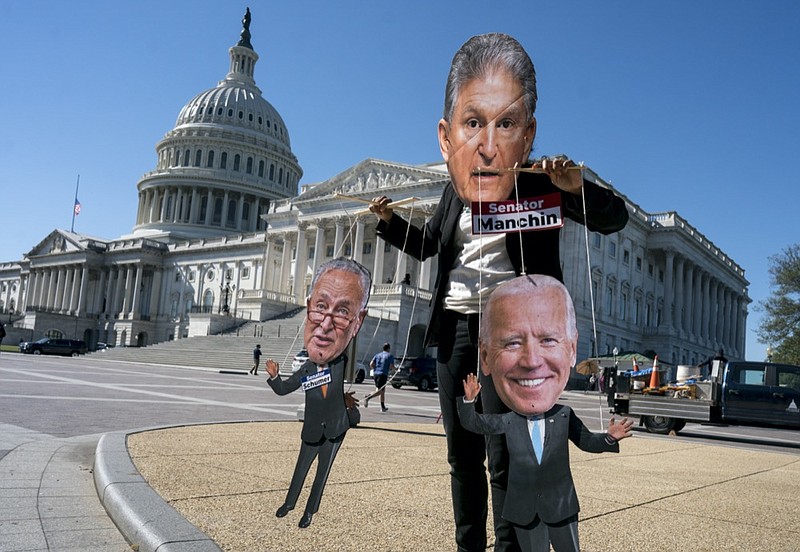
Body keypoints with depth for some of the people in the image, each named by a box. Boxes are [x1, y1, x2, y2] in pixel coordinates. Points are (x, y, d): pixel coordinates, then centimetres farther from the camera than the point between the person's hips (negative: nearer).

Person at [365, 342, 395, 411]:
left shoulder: (377, 355, 14)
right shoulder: (390, 356, 1)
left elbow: (371, 364, 4)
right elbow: (392, 366, -8)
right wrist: (392, 368, 14)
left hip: (376, 374, 6)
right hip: (383, 374, -6)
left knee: (383, 390, 16)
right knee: (380, 391, -9)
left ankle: (383, 407, 17)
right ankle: (368, 398, -30)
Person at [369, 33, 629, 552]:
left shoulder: (542, 183, -8)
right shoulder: (453, 192, 4)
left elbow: (615, 218, -4)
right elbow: (427, 244, 21)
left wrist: (578, 187, -25)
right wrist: (390, 221, 3)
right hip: (456, 328, 5)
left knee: (504, 461, -7)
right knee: (462, 455, 14)